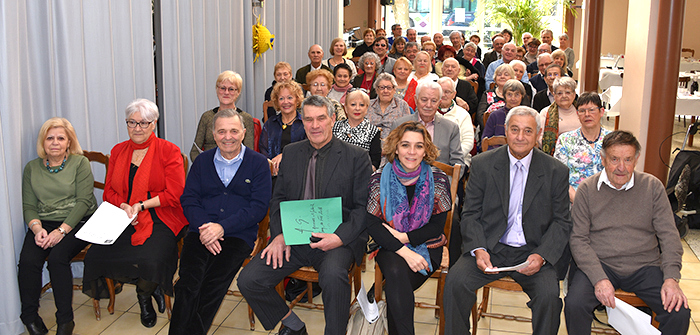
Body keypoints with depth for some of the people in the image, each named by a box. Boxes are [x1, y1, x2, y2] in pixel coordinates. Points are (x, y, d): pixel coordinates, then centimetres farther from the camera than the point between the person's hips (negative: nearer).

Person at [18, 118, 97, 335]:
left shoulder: (80, 163, 1)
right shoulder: (32, 168, 13)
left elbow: (83, 201, -8)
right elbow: (29, 206, 9)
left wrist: (61, 230, -17)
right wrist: (37, 228, -13)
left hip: (77, 222, -3)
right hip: (43, 223, 3)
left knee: (57, 257, -29)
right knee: (27, 260, -24)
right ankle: (29, 315, -6)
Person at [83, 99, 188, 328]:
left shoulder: (169, 151, 0)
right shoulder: (118, 151, 15)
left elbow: (174, 195, -6)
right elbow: (109, 192, 15)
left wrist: (141, 206, -14)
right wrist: (123, 206, -7)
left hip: (160, 220, -4)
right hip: (123, 221, 5)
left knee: (150, 259, -33)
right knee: (96, 255, -22)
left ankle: (145, 295, 8)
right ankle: (150, 285, 6)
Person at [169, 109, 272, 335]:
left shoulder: (258, 163, 7)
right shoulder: (203, 161, 17)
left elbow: (258, 207, -2)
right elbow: (188, 199, 11)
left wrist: (222, 227, -14)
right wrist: (203, 227, -9)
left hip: (238, 234, -2)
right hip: (201, 231, 3)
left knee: (212, 286, -26)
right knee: (188, 284, -24)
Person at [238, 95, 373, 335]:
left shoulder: (356, 156, 1)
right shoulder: (291, 153, 13)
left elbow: (363, 207, -2)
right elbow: (278, 199, 14)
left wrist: (340, 237, -18)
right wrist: (280, 234, -4)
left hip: (337, 240, -4)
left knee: (333, 275, -36)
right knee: (248, 280, -13)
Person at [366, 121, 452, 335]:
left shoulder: (438, 180, -2)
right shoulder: (379, 179, -3)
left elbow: (437, 226, -1)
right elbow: (372, 225, -8)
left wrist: (405, 237, -15)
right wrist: (404, 251, -20)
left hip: (427, 247, 0)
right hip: (390, 248, 1)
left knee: (396, 285, -28)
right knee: (396, 272, -32)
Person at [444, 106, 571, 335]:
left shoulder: (556, 172, 2)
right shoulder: (482, 165, 2)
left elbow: (561, 222, 4)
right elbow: (470, 214, 3)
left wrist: (541, 255, -14)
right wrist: (478, 250, -15)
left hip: (532, 253, 0)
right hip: (490, 249, 1)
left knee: (549, 295, -27)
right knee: (455, 281, -23)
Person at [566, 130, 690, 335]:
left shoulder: (652, 186, 4)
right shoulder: (587, 190, 0)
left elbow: (669, 236, 3)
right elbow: (578, 239, -3)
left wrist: (671, 278, -13)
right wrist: (598, 278, -18)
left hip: (645, 266, 1)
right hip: (599, 265, -1)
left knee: (679, 312, -22)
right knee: (574, 305, -27)